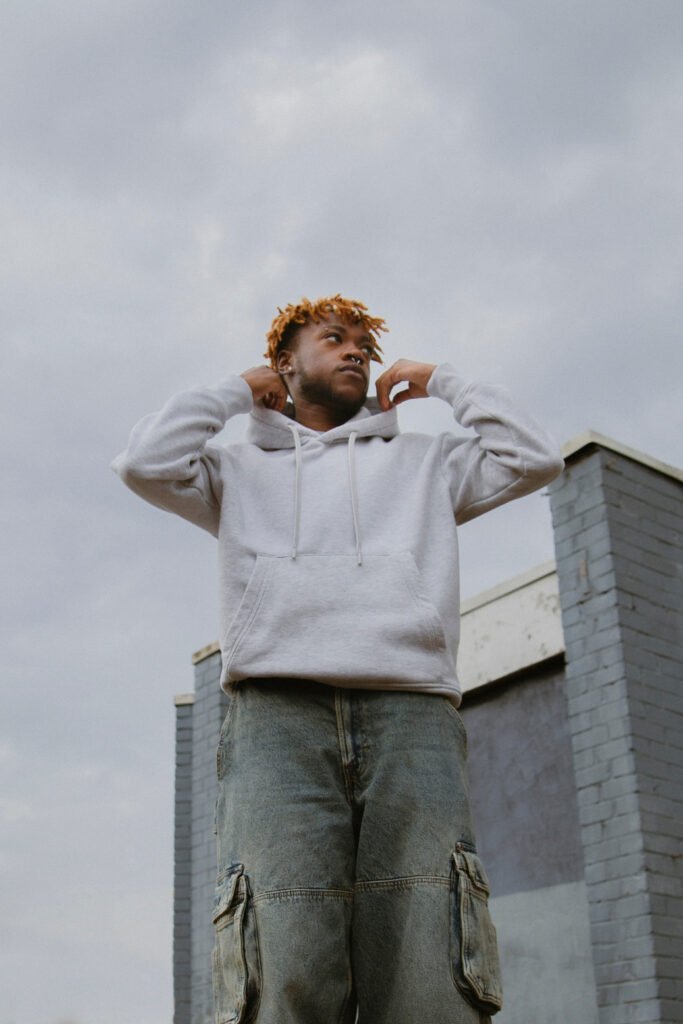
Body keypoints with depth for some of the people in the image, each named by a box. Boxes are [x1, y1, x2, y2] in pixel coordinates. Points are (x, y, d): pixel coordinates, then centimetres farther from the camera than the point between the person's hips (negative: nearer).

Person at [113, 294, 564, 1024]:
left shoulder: (425, 462, 32)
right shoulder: (242, 470, 30)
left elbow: (533, 459, 19)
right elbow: (146, 465, 12)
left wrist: (440, 381, 29)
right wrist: (235, 392, 25)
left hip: (411, 715, 1)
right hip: (278, 713, -1)